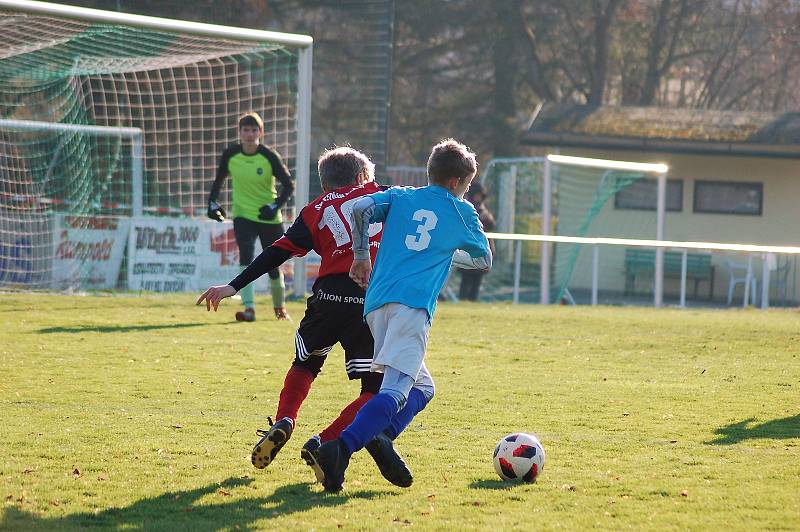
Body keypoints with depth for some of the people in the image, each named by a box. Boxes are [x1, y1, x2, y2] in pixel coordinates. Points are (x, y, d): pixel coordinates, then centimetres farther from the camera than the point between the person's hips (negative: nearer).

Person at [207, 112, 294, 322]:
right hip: (243, 215, 1)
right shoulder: (230, 155, -5)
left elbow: (289, 185, -7)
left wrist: (275, 206, -19)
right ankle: (249, 309, -26)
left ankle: (280, 307, 32)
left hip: (268, 217, -1)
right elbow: (219, 179, 13)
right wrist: (212, 203, 5)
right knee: (246, 257, -21)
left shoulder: (269, 156, -12)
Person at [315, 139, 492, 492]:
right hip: (413, 304, -6)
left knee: (421, 388, 18)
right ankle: (341, 448, -41)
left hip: (377, 303, 6)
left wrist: (361, 256, 13)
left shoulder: (400, 197, 20)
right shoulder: (462, 212, 14)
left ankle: (377, 443, -5)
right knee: (395, 391, -19)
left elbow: (360, 208, 2)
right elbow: (484, 261, 27)